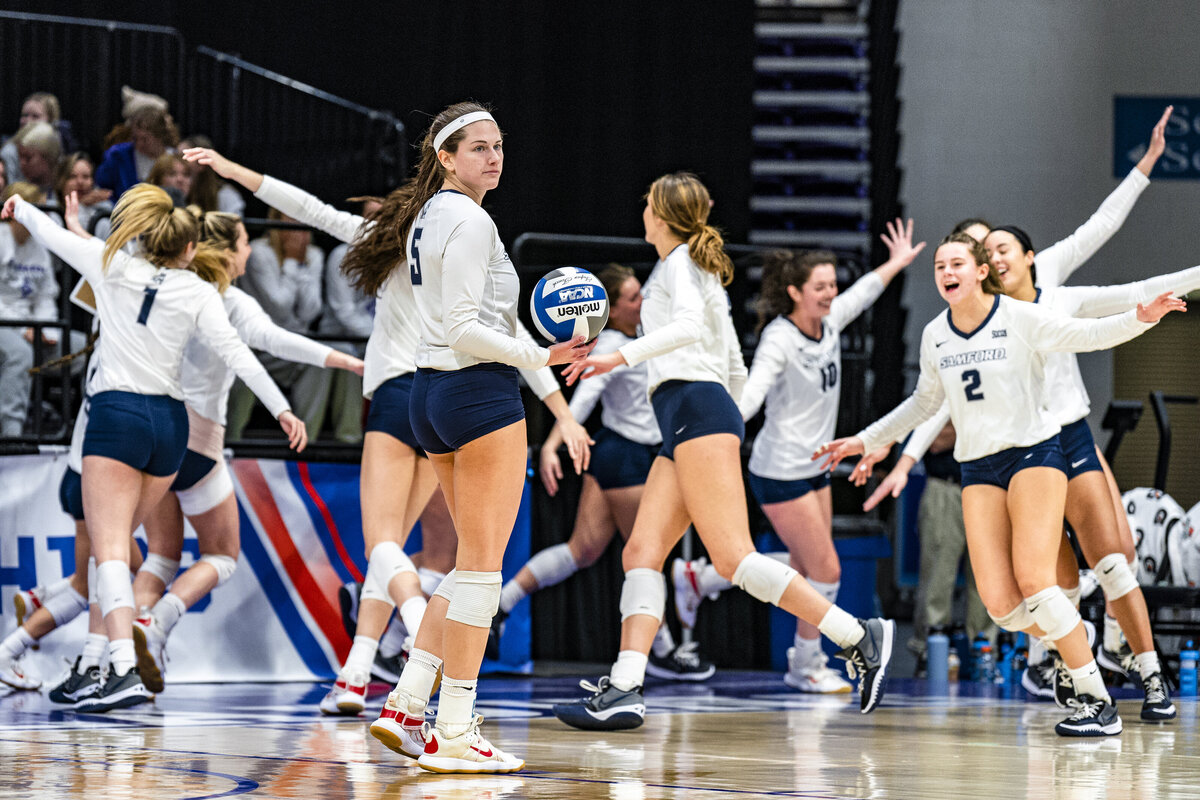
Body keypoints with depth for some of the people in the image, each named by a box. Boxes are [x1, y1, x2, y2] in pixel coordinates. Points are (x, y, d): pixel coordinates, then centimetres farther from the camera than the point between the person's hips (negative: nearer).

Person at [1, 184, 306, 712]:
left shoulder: (114, 266, 5)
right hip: (170, 420, 3)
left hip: (116, 414, -3)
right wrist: (281, 409, -4)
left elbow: (53, 235, 19)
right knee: (120, 539, 20)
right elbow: (235, 352, -4)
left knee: (109, 547, -12)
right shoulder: (199, 291, 5)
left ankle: (125, 669, -29)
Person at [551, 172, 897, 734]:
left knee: (733, 558, -18)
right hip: (682, 431, 10)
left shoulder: (680, 261, 3)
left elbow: (689, 326, -18)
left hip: (696, 407, -10)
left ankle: (859, 637, -21)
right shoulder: (705, 273, 30)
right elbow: (736, 370, 29)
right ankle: (623, 688, -17)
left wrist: (622, 356, -23)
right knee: (641, 552, -3)